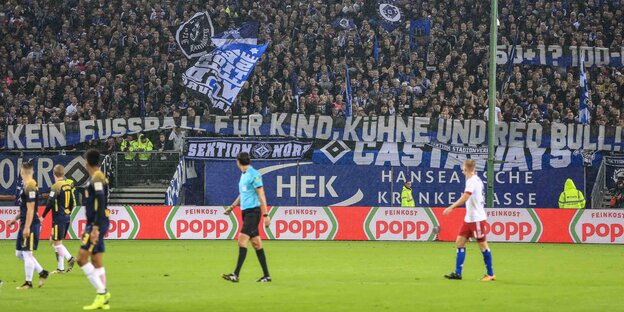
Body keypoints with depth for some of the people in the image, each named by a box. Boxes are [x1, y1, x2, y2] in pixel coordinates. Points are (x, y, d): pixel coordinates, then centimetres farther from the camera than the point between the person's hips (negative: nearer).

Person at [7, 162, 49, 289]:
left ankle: (28, 282, 2)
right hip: (25, 224, 10)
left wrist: (27, 227, -22)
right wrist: (15, 219, 25)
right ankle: (42, 272, 19)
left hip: (30, 225, -10)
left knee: (27, 253, -4)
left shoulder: (30, 187, -17)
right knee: (19, 253, 14)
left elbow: (30, 209, -20)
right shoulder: (27, 186, 14)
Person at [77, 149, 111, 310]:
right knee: (96, 262, 9)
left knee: (82, 258, -12)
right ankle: (103, 300, 10)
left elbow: (100, 204, -21)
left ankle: (102, 292, -14)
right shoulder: (98, 178, 17)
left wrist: (95, 228, -24)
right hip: (94, 224, 10)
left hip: (96, 224, -10)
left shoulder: (97, 179, -13)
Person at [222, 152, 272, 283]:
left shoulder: (254, 175, -11)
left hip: (253, 211, -9)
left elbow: (261, 195, -13)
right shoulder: (244, 175, 16)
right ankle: (266, 275, 10)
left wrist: (265, 215, -16)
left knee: (242, 240, -14)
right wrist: (232, 207, 33)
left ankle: (236, 275, -18)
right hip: (246, 211, 9)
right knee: (256, 243, 8)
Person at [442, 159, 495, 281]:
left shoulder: (472, 181, -18)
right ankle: (457, 273, 4)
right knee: (459, 242, 4)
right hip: (469, 218, 9)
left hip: (477, 219, -9)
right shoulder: (476, 179, 10)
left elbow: (465, 197, -33)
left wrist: (451, 207, -40)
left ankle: (490, 274, 7)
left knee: (483, 245, -1)